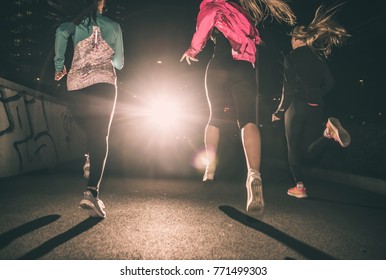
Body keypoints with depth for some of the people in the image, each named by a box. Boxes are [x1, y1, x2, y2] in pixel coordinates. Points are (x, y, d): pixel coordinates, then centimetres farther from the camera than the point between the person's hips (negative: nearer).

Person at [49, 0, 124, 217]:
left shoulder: (75, 22, 12)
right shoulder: (114, 26, 13)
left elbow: (61, 33, -11)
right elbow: (119, 62, 17)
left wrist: (59, 65, -1)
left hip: (77, 84, 2)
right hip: (104, 83, -2)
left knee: (91, 132, 24)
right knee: (100, 137, -10)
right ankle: (92, 191, -22)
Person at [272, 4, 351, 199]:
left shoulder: (291, 57, -3)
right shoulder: (319, 57, 13)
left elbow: (289, 86, -11)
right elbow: (329, 83, 8)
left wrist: (280, 111, -5)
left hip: (296, 107, -5)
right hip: (316, 108, 5)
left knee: (293, 148, 9)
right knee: (309, 154, 8)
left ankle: (299, 187, 3)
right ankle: (328, 131, -19)